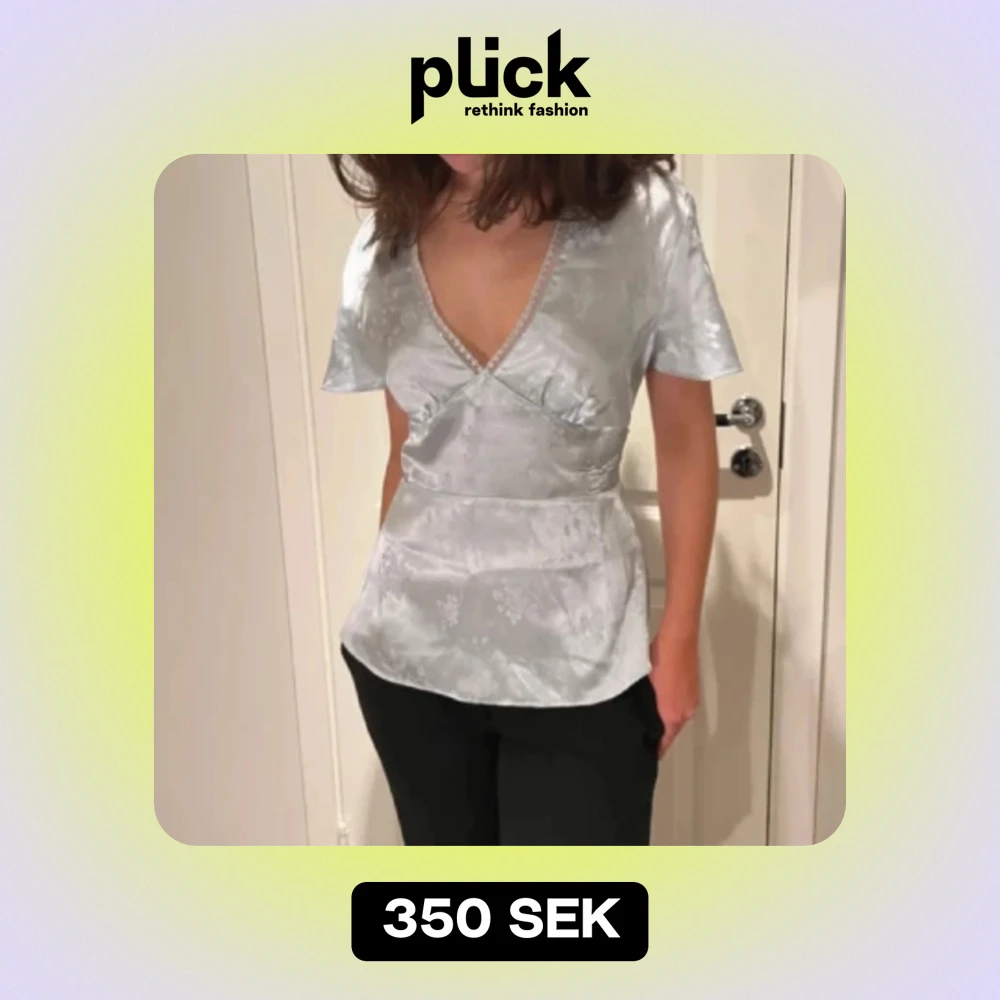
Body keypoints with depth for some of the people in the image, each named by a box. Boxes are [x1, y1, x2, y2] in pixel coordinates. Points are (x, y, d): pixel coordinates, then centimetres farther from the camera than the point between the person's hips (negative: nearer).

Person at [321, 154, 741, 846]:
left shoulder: (644, 217, -10)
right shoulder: (389, 236, -1)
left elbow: (686, 444, -3)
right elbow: (407, 451, 8)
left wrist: (679, 635, -1)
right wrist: (392, 599, 14)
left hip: (578, 659, -3)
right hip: (412, 649, 3)